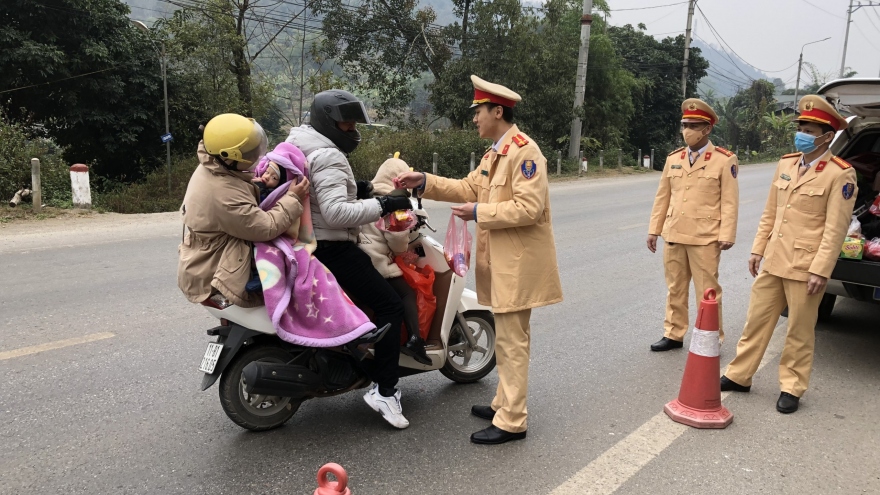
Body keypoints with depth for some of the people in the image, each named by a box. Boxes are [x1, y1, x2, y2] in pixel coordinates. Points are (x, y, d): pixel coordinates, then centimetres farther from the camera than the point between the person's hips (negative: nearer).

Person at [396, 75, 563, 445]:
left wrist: (479, 213, -19)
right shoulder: (494, 154, 16)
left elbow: (529, 207, -23)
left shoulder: (525, 151, -15)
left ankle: (511, 421, 5)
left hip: (518, 261, -10)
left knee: (512, 341, -4)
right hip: (500, 260, 10)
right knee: (507, 337, 18)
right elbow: (469, 188, 14)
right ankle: (505, 402, 31)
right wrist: (425, 182, 5)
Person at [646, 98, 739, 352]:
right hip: (674, 235, 5)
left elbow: (730, 202, -7)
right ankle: (673, 335, 26)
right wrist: (654, 230, 10)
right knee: (675, 289, 14)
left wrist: (727, 235, -13)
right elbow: (662, 197, 12)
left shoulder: (725, 160, -3)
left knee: (707, 291, 3)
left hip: (705, 238, -5)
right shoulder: (673, 158, 10)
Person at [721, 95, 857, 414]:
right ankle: (739, 376, 25)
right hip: (773, 262, 6)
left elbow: (835, 229, -13)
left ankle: (791, 389, 22)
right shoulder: (786, 164, 9)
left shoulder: (840, 175, -9)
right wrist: (758, 249, 11)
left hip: (805, 267, -6)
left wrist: (820, 270, -16)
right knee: (756, 321, 13)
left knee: (799, 333, 7)